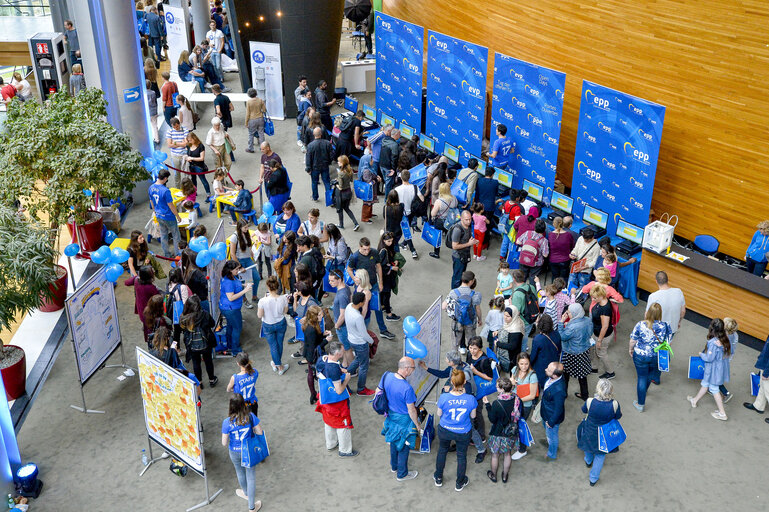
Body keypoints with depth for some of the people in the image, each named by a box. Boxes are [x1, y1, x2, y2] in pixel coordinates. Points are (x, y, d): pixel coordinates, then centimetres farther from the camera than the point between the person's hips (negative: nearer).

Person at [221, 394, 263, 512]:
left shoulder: (227, 422, -25)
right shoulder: (250, 416, -22)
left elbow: (224, 443, -16)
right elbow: (260, 432, -10)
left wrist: (228, 444, 6)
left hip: (235, 453, 0)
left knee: (240, 472, 28)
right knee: (251, 476, 14)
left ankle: (246, 493, 56)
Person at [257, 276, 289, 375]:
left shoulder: (263, 301, -31)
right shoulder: (283, 298, -25)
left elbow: (260, 315, -16)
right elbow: (285, 312, -8)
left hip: (268, 326, -2)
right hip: (281, 324, 2)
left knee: (273, 345, 19)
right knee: (279, 343, 25)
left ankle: (279, 366, 32)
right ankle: (276, 363, 45)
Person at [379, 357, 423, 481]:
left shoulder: (387, 376, -16)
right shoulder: (407, 388, -35)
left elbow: (378, 391, 0)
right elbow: (411, 410, -23)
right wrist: (417, 425, -7)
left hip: (391, 415, 7)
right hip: (403, 420, -7)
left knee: (394, 441, 28)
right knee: (403, 446, 15)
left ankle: (394, 466, 50)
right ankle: (402, 474, 34)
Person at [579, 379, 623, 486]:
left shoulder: (590, 401, -32)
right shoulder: (614, 404, -32)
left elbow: (584, 410, -9)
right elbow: (618, 416, -10)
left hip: (590, 432, 0)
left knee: (588, 445, 35)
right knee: (600, 455, 25)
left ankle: (588, 461, 64)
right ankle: (593, 478, 39)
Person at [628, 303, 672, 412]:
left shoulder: (640, 325, -24)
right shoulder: (665, 326, -19)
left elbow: (633, 340, -12)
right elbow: (668, 342, -6)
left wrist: (631, 349, 9)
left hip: (640, 356, -2)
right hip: (657, 357, 3)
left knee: (642, 377, 14)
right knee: (650, 374, 30)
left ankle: (640, 404, 24)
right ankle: (643, 390, 58)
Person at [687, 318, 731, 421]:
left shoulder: (713, 343, -32)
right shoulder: (725, 339, -9)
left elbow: (709, 358, -25)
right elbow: (729, 353, 3)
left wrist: (701, 354, -8)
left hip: (713, 368, -8)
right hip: (721, 365, 8)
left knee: (714, 388, 9)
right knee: (705, 383, 26)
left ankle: (722, 413, 18)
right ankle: (695, 400, 45)